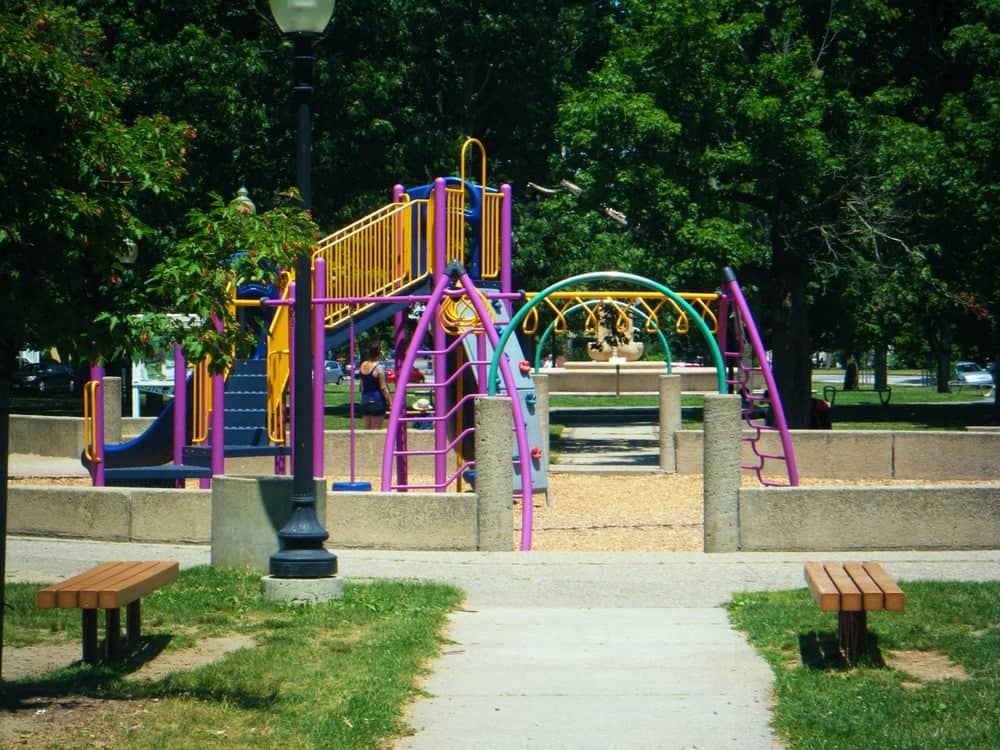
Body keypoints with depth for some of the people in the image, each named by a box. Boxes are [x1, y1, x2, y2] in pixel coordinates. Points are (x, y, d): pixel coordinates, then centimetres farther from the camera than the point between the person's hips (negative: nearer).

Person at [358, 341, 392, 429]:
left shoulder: (362, 366, 4)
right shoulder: (379, 368, -15)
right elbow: (383, 388, -14)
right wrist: (390, 402, -7)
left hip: (365, 401, 6)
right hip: (377, 402, -6)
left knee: (367, 428, 12)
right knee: (376, 429, -2)